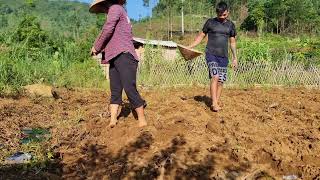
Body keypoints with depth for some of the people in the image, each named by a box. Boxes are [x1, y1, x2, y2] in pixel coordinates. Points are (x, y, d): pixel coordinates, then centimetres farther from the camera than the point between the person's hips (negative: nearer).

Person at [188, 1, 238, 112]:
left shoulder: (230, 25, 10)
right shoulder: (210, 22, 3)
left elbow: (232, 42, 16)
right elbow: (201, 36, 9)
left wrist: (235, 58, 13)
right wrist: (190, 47, -3)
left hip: (223, 57, 3)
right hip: (211, 54, -3)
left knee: (221, 81, 2)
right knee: (215, 77, -20)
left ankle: (216, 103, 13)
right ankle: (214, 103, -17)